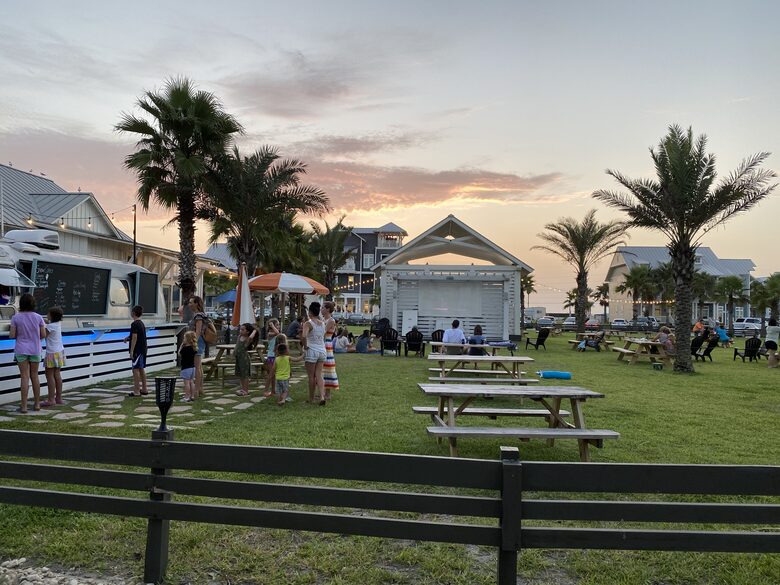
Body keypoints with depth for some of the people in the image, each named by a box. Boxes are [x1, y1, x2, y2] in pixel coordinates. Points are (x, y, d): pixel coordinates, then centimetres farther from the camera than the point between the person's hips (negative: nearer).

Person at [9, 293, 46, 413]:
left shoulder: (16, 317, -7)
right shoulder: (38, 317, -3)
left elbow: (12, 335, -8)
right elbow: (43, 335, -1)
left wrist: (20, 334, 13)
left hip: (21, 350, -2)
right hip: (35, 350, 2)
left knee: (25, 377, 0)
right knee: (34, 376, 13)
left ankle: (24, 406, 1)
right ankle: (37, 404, 19)